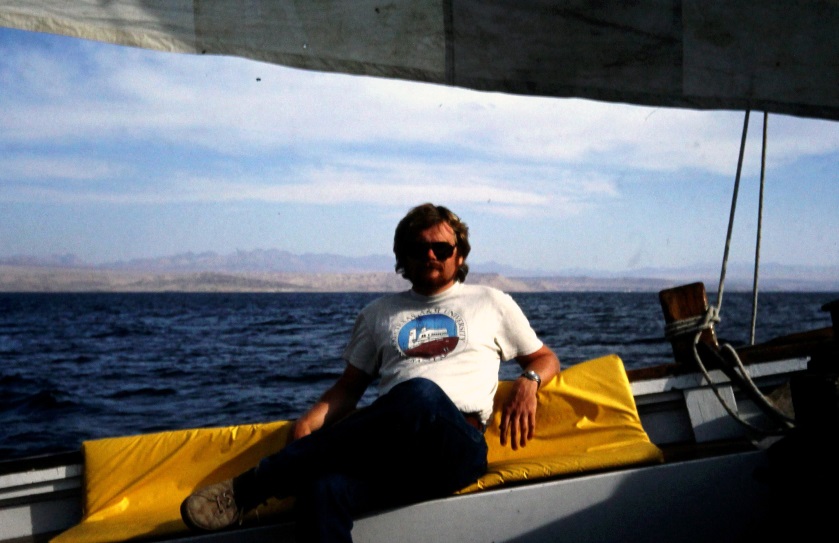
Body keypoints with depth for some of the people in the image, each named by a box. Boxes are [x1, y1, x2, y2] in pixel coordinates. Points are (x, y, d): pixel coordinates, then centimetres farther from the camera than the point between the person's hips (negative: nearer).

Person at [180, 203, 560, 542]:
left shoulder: (492, 303, 23)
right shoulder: (379, 313, 26)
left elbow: (545, 358, 26)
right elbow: (349, 388, 23)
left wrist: (527, 383, 1)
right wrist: (310, 423, 2)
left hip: (459, 441, -1)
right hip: (392, 441, 2)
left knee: (421, 395, -39)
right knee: (322, 489, -36)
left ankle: (254, 484, -32)